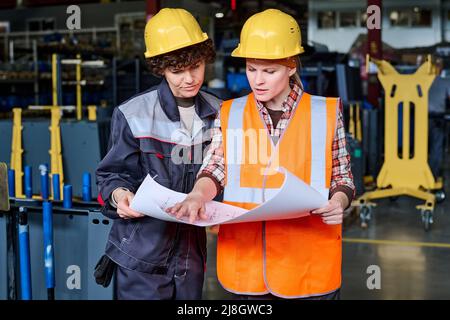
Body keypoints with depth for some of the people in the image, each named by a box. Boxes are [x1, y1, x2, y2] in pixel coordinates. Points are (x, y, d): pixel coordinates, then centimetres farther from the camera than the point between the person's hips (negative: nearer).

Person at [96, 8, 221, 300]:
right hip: (143, 254, -3)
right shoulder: (133, 115, -9)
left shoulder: (219, 114, 3)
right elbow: (114, 175, -1)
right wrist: (119, 194, -22)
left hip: (192, 253, 4)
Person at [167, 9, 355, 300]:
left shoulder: (326, 113, 0)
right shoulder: (229, 114, 6)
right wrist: (198, 195, -22)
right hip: (246, 261, 1)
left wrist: (337, 202, -15)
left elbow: (342, 178, 6)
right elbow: (216, 170, 0)